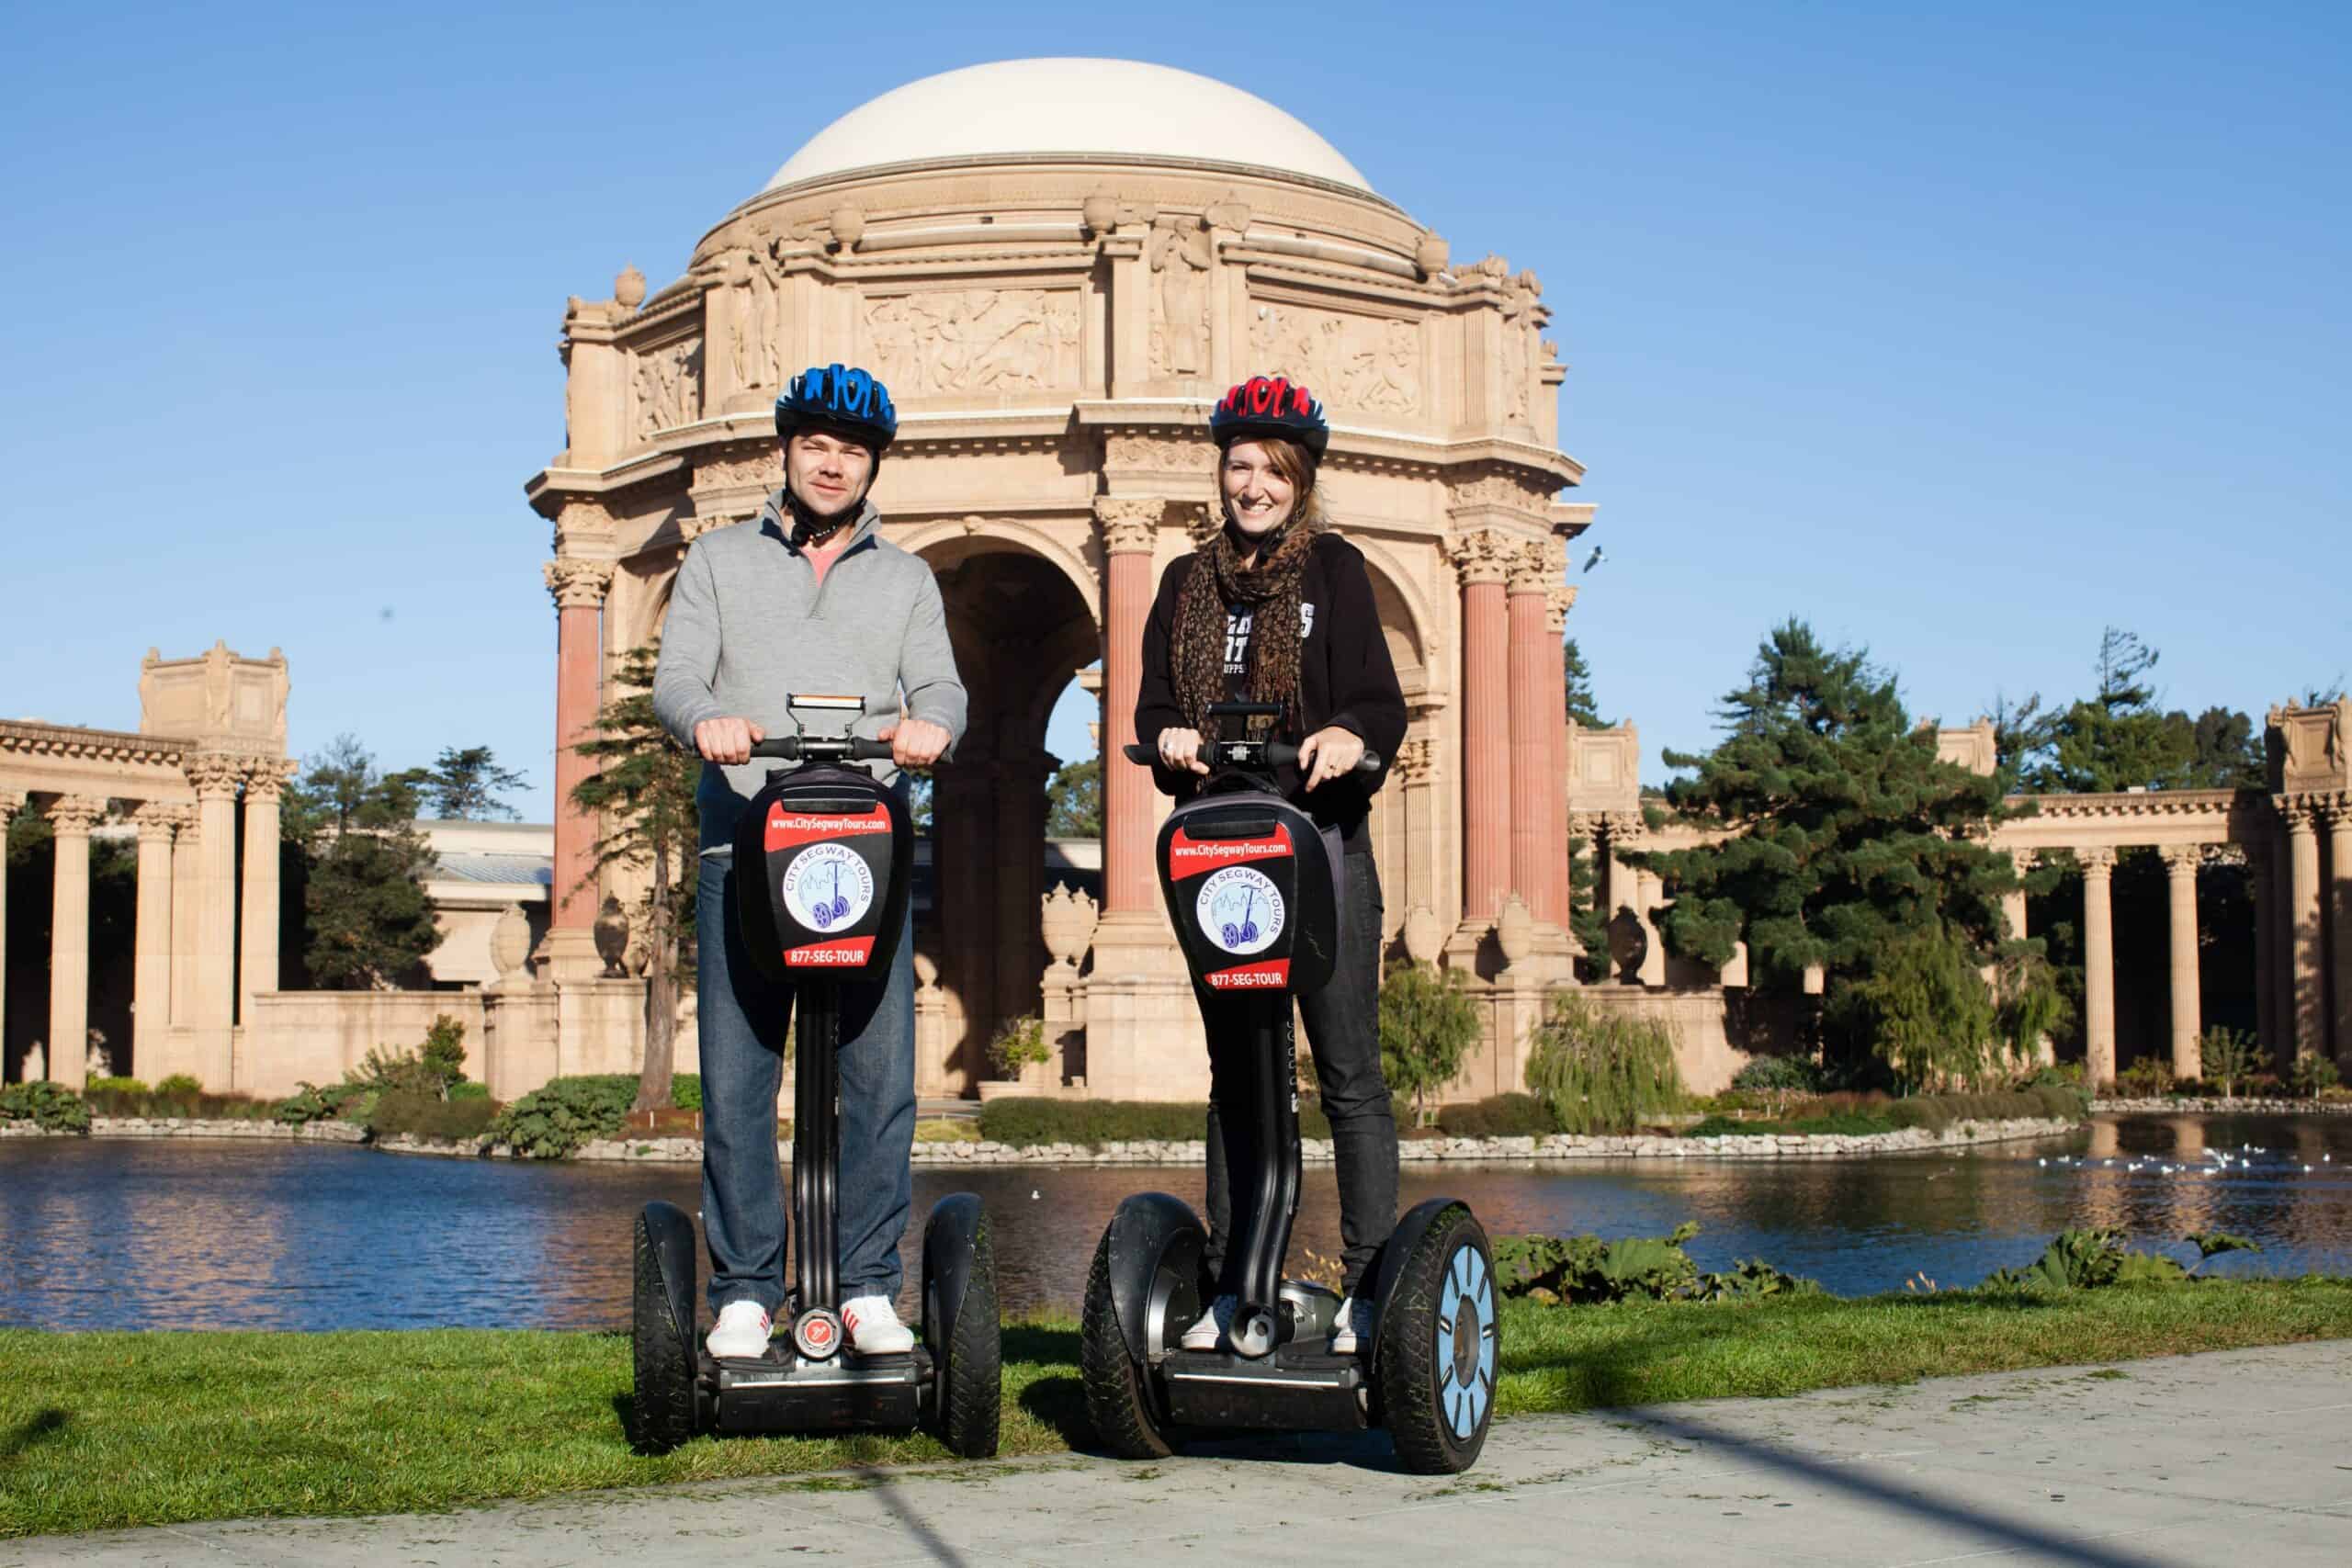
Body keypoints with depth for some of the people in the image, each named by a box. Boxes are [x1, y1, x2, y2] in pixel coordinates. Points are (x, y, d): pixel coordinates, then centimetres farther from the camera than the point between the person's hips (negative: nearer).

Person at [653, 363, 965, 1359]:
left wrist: (931, 724, -19)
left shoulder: (907, 579, 21)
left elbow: (940, 684, 6)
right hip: (743, 844, 0)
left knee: (881, 1077, -7)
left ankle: (868, 1288, 1)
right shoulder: (719, 561, 18)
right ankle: (745, 1292, 2)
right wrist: (705, 720, -18)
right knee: (733, 1079, -5)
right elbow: (674, 675, 6)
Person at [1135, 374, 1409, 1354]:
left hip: (1321, 838, -4)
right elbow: (1154, 704, 11)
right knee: (1233, 1074, 7)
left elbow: (1379, 699, -3)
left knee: (1349, 1073, -6)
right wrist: (1170, 739, -12)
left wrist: (1348, 738, -25)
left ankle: (1369, 1286, -3)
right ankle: (1231, 1288, 11)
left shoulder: (1332, 569, 5)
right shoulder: (1189, 584, 17)